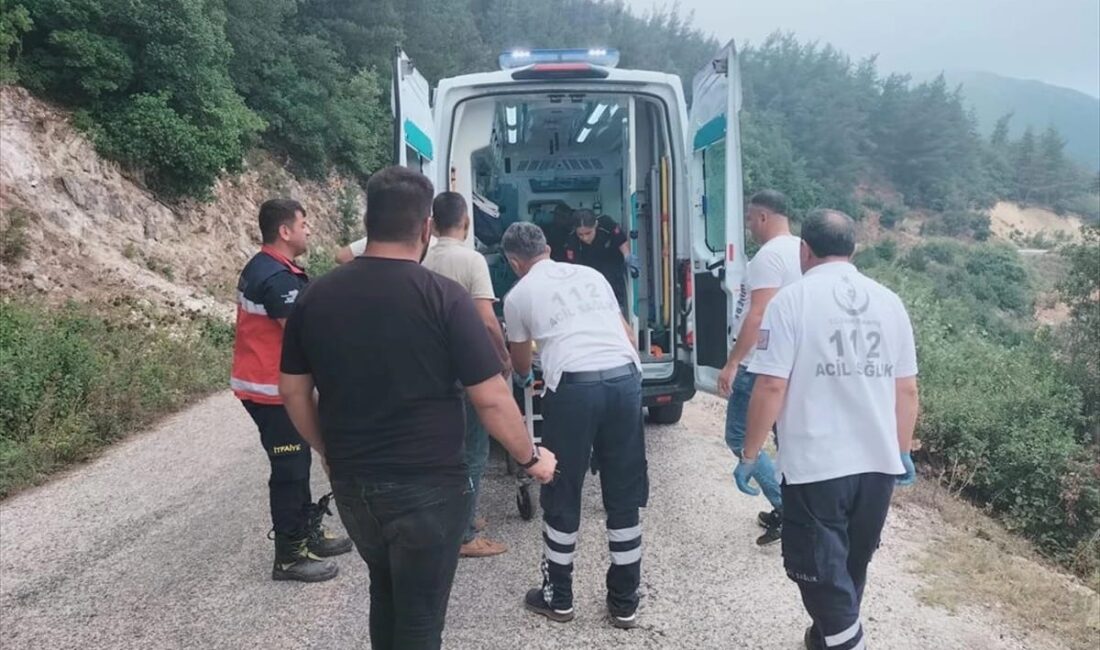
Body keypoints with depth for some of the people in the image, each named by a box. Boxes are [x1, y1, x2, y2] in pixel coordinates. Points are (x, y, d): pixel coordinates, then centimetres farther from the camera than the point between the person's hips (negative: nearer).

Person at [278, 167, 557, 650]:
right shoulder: (444, 297, -16)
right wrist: (530, 458, 1)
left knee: (385, 592, 27)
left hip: (351, 484, 5)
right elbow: (491, 400, -15)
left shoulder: (315, 297, -2)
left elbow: (293, 393, 6)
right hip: (427, 486, -4)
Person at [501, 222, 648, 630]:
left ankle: (558, 598, 27)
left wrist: (524, 379, 50)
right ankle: (624, 602, 24)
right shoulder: (591, 274, 22)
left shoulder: (519, 294, 13)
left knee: (562, 495, 13)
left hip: (573, 386, -4)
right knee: (624, 494, 13)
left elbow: (520, 362, 28)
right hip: (625, 378, 4)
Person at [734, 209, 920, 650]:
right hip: (879, 463, 6)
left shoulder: (792, 299, -9)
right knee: (850, 565, 22)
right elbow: (907, 389, 9)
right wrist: (903, 451, 22)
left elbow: (771, 387, -15)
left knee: (821, 570, 7)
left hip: (816, 466, -6)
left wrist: (750, 454, -4)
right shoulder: (888, 301, 5)